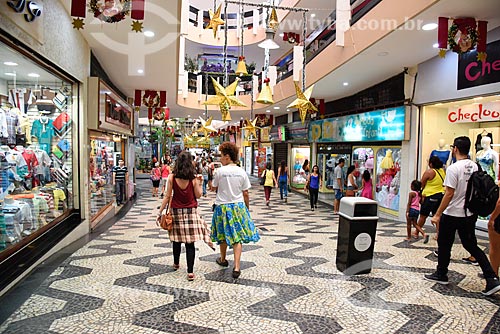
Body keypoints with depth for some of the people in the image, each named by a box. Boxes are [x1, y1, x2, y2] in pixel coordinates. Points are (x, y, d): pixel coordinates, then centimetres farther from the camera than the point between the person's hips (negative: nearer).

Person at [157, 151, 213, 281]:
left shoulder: (172, 177, -5)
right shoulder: (193, 178, -6)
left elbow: (167, 196, -5)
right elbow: (198, 195, -1)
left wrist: (160, 212, 2)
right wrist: (199, 183, 10)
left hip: (176, 211, 1)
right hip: (191, 212, -1)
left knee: (176, 240, 16)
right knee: (190, 242, 1)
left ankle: (176, 264, 36)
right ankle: (190, 272, 0)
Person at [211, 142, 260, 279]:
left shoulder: (220, 171, -11)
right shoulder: (242, 172, -4)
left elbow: (215, 188, 3)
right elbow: (245, 193, 0)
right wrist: (247, 208, 11)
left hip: (223, 206, -1)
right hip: (238, 206, 1)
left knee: (223, 235, 17)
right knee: (237, 237, 4)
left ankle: (223, 259, 38)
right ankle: (236, 267, -2)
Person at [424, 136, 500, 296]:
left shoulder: (453, 168, -19)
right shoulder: (474, 167, 4)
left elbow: (449, 194, -20)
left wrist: (437, 214, -15)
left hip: (452, 214, -7)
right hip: (470, 214, 7)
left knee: (444, 245, 10)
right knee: (471, 246, 15)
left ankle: (441, 274, 24)